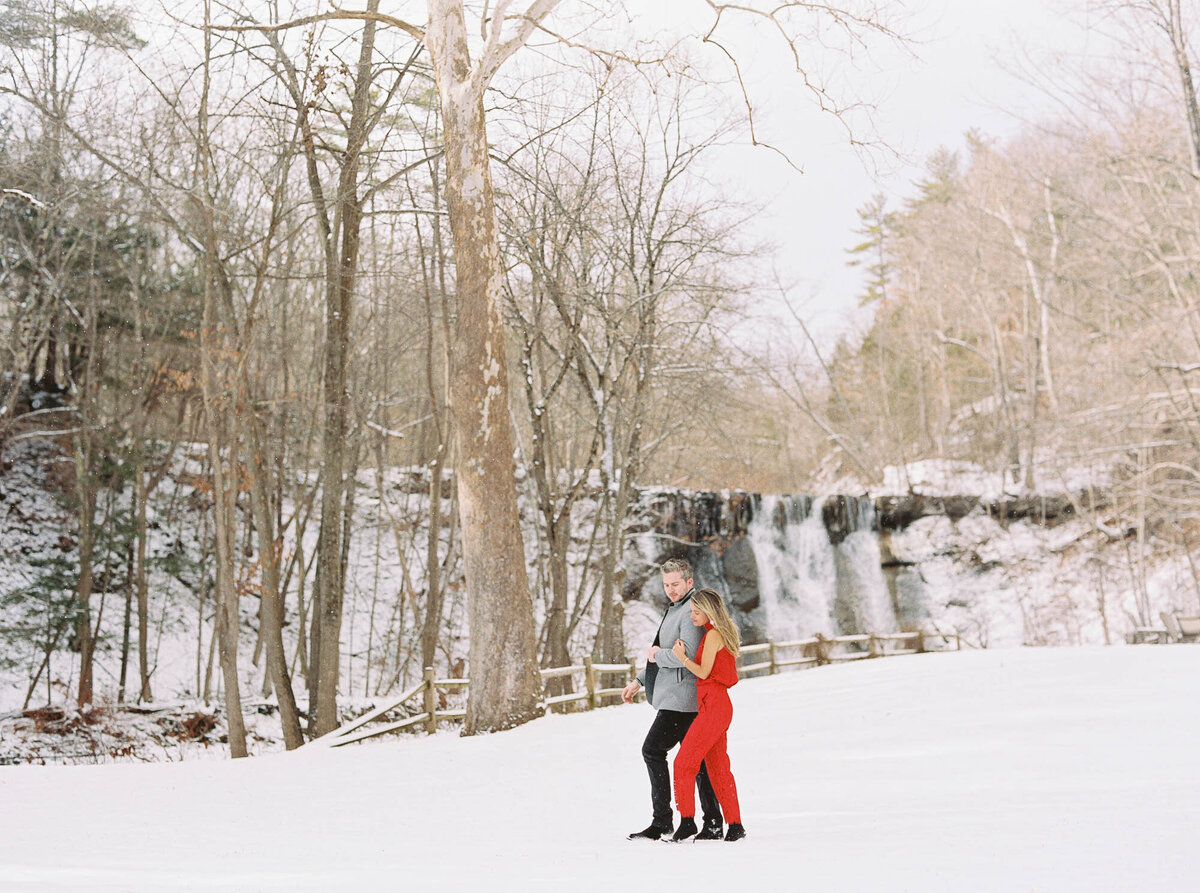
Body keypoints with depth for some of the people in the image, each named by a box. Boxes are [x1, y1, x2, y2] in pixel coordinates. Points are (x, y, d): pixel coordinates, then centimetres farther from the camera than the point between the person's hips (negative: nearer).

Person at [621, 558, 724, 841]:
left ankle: (662, 822, -7)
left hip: (680, 698, -10)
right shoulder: (675, 610, 20)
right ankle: (713, 823, 11)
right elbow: (666, 656, 30)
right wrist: (639, 681, 27)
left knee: (653, 749, -10)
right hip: (677, 698, 10)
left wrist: (657, 655, -10)